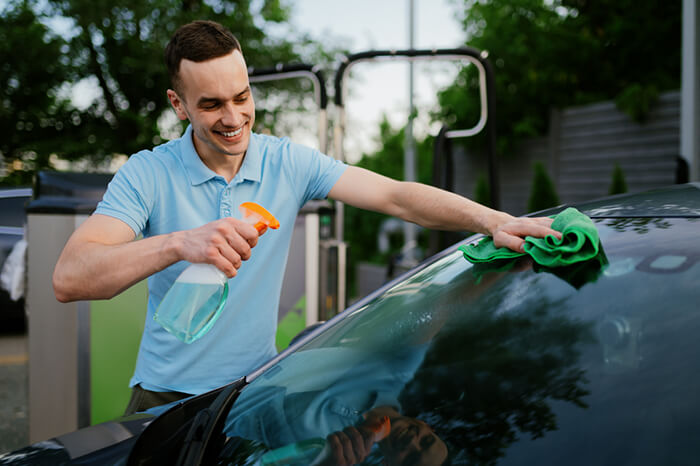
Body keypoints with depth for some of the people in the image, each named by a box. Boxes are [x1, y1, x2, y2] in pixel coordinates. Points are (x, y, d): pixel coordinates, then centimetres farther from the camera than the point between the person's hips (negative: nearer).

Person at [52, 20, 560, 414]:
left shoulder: (289, 162, -4)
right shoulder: (146, 173, -12)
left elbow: (394, 195, -11)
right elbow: (69, 279, -24)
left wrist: (492, 220, -27)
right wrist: (178, 244, -41)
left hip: (257, 388, 2)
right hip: (168, 398, -2)